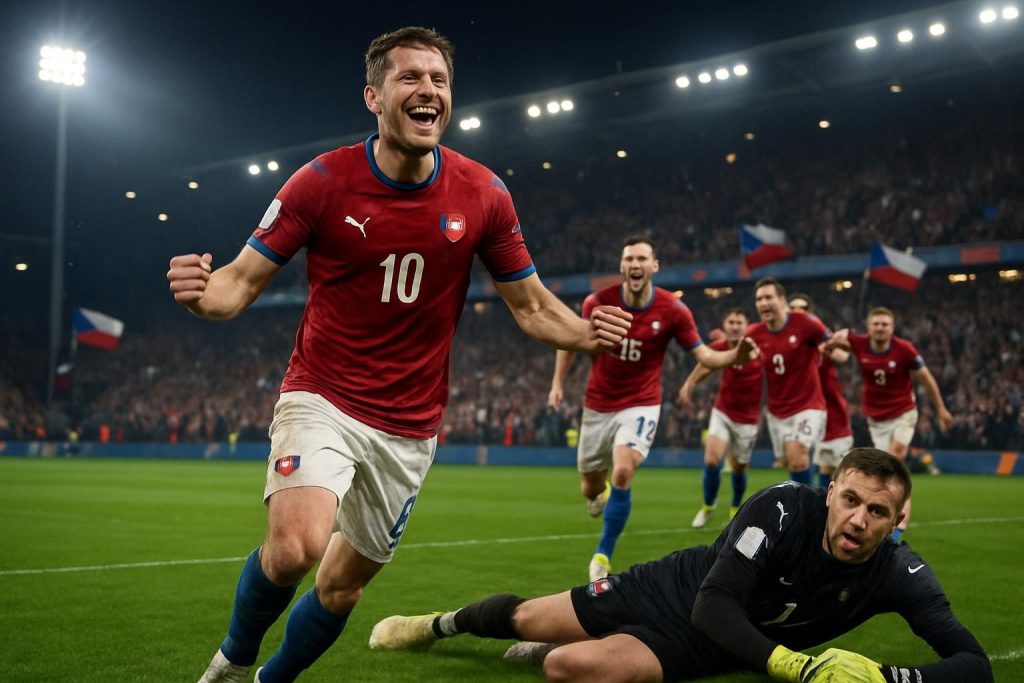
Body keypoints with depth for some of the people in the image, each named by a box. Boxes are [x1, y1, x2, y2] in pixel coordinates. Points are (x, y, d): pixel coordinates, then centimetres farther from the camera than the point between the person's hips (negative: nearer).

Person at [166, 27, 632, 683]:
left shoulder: (484, 194, -5)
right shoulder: (322, 180, -10)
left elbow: (531, 303, 4)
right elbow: (243, 280, -7)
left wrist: (585, 334, -18)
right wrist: (202, 292, -31)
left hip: (409, 428, 3)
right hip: (322, 399, -3)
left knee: (342, 586, 12)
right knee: (296, 546, -27)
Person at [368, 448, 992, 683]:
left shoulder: (900, 575, -22)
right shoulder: (785, 507, -28)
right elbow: (714, 601, -32)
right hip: (673, 587, 0)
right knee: (525, 619, 11)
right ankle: (441, 624, 46)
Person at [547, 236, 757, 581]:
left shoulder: (673, 310, -14)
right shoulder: (598, 302, -11)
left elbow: (703, 355, -11)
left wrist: (734, 356, -31)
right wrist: (558, 382, 0)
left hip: (641, 405, -2)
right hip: (598, 406, 2)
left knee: (623, 472, -27)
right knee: (590, 489, 9)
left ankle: (603, 555, -10)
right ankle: (600, 492, 51)